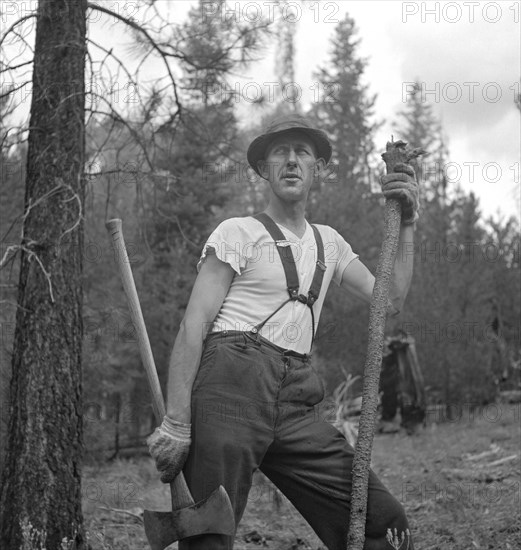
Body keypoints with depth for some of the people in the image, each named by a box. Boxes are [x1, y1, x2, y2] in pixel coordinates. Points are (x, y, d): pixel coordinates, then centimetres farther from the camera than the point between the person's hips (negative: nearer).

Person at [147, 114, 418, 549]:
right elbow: (194, 325, -5)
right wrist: (176, 422, -13)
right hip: (233, 384, -5)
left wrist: (406, 225, 8)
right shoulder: (239, 232, 3)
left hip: (297, 400, 5)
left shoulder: (329, 242, 22)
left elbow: (388, 299, 14)